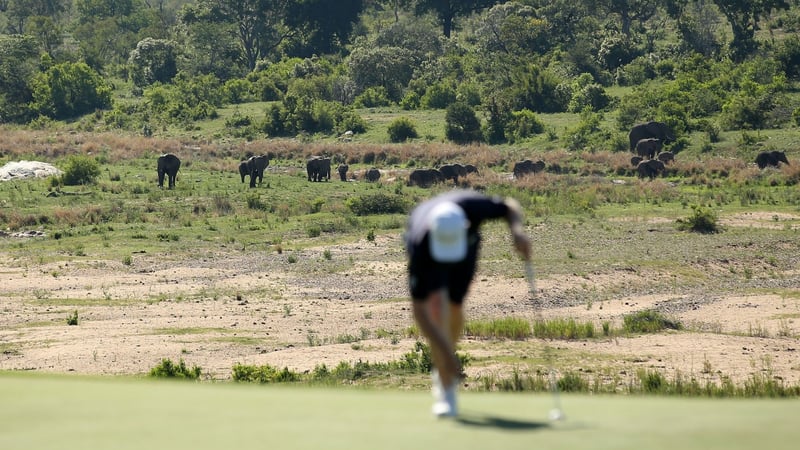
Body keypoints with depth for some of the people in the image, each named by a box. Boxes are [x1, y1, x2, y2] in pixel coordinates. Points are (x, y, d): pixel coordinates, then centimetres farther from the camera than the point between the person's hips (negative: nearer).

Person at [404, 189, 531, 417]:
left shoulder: (473, 206, -43)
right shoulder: (420, 245, -45)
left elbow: (511, 206, -20)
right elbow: (419, 309, -40)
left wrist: (517, 230, -42)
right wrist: (445, 351, -46)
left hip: (467, 245, 3)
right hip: (427, 246, -3)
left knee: (454, 306, 6)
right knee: (438, 303, -23)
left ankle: (443, 371, 36)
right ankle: (446, 393, -22)